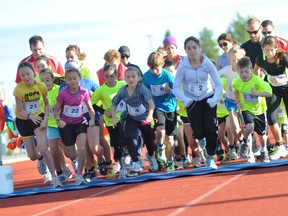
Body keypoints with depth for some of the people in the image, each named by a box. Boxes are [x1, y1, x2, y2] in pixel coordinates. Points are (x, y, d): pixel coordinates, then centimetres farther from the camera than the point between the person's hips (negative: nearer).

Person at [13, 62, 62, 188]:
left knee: (43, 148, -20)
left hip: (38, 117, 0)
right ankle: (41, 159, 46)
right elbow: (20, 111, -19)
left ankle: (54, 178, -11)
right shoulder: (18, 89, -22)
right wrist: (30, 116, -39)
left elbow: (47, 104, -3)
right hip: (23, 121, 0)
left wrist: (45, 118, -17)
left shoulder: (41, 86, -15)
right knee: (32, 156, 6)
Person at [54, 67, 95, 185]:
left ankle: (79, 175, -8)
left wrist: (92, 119, -13)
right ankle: (75, 161, 46)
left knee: (82, 148, -20)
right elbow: (56, 110, -5)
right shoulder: (62, 93, -14)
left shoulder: (84, 92, -9)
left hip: (79, 123, 0)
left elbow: (90, 109, 3)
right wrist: (58, 120, -22)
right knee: (71, 154, 7)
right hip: (65, 125, 0)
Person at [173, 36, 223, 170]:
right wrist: (184, 100, -28)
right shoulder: (183, 66, -14)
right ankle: (201, 139, 29)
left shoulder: (207, 63, -13)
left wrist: (214, 99, -25)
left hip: (207, 99, 0)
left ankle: (210, 158, 10)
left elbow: (218, 84, -10)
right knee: (198, 132, -10)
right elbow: (176, 87, -12)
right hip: (192, 101, 0)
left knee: (211, 129, -9)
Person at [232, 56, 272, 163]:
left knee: (262, 134, 12)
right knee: (250, 127, -27)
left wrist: (257, 93, -40)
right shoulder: (236, 82, -14)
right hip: (246, 109, 0)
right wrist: (238, 102, 4)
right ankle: (245, 144, 1)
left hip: (259, 109, 0)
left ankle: (264, 152, 41)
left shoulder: (257, 80, -26)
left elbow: (269, 93, -34)